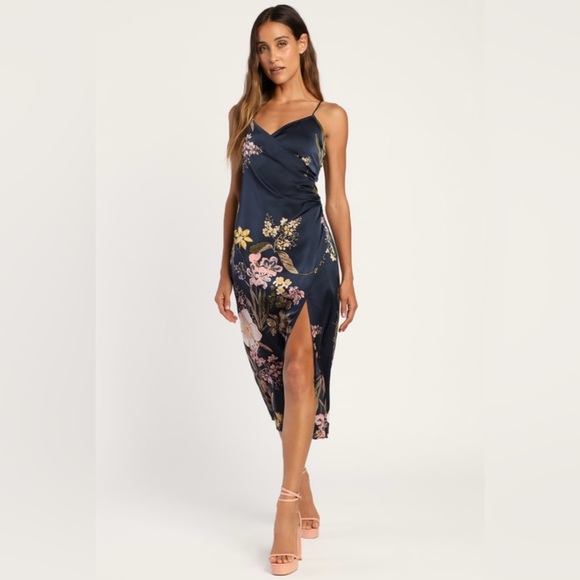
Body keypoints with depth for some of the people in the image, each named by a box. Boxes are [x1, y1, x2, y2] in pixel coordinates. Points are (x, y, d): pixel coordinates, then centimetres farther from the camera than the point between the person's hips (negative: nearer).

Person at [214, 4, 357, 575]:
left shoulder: (329, 116, 5)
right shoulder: (243, 113, 13)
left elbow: (337, 198, 5)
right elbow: (235, 194, 14)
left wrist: (347, 275, 2)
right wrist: (225, 272, 13)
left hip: (308, 251, -3)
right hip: (253, 255, 3)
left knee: (300, 369, -14)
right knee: (275, 374, 7)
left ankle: (287, 503, -11)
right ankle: (303, 490, 21)